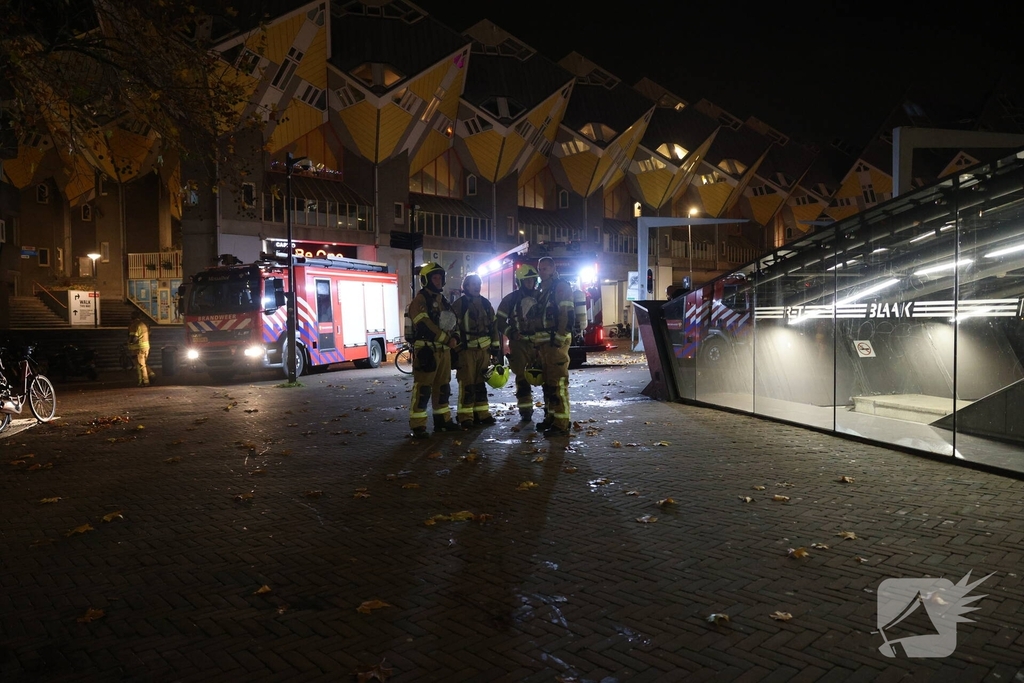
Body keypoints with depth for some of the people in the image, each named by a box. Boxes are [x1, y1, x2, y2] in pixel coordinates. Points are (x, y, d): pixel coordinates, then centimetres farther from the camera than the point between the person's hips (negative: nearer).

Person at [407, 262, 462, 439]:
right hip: (426, 350, -8)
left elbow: (451, 322, 21)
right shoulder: (420, 300, -9)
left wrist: (454, 337, 0)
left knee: (443, 387, 14)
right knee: (422, 388, -8)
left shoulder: (443, 300, 18)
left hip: (443, 350, 9)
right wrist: (447, 339, -17)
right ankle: (417, 426, -5)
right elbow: (425, 326, -20)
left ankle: (442, 420, 24)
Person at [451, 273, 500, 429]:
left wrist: (496, 348, 12)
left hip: (484, 349, 5)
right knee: (467, 384, -4)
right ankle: (466, 417, 0)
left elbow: (493, 327, 16)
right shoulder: (459, 304, -6)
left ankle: (482, 414, 19)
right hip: (466, 350, -5)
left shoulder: (486, 304, 11)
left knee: (481, 383, 12)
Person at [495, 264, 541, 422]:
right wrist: (511, 333, -13)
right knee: (522, 378, 0)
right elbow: (499, 321, 1)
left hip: (538, 342, 2)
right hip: (519, 344, -2)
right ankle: (525, 410, 8)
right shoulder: (511, 299, 0)